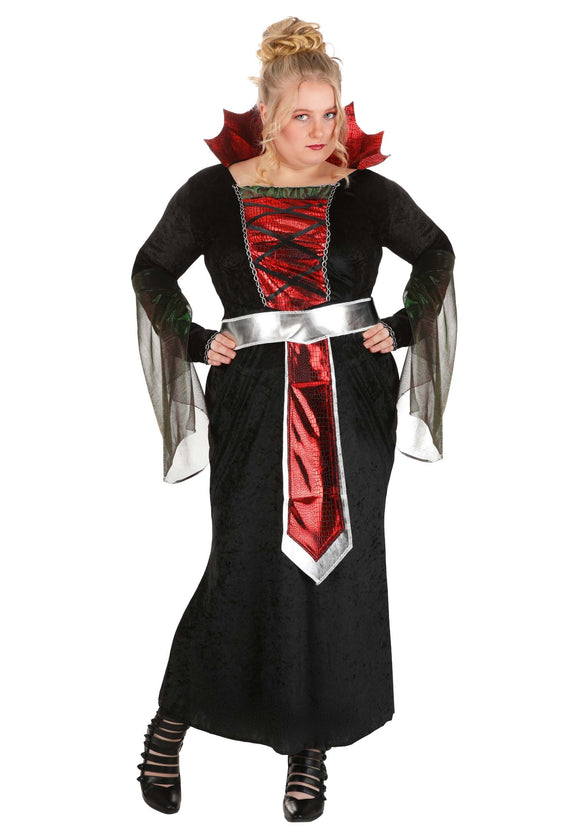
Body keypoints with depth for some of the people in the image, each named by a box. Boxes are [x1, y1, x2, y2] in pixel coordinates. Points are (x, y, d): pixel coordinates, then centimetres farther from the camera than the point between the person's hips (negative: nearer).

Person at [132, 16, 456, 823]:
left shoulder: (366, 193, 3)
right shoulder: (213, 193, 1)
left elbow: (436, 252, 19)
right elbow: (152, 270, 14)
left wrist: (405, 326, 7)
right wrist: (193, 340, 3)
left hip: (353, 406, 2)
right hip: (254, 404, -2)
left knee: (344, 567, 4)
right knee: (248, 566, -6)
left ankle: (311, 743, 20)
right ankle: (171, 723, 15)